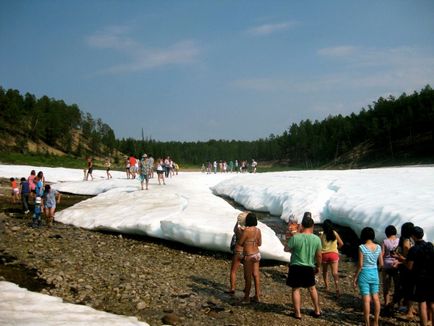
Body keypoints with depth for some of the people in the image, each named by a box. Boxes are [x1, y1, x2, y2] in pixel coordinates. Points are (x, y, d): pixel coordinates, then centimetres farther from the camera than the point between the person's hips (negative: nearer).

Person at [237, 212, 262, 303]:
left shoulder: (247, 230, -19)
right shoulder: (258, 230, 2)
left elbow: (240, 243, -13)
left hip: (249, 255, -7)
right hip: (257, 254, 7)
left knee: (248, 277, 1)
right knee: (256, 275, 13)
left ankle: (246, 297, 9)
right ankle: (257, 296, 21)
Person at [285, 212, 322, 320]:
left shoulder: (295, 237, -16)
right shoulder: (317, 239, -7)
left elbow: (286, 249, -3)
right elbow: (319, 255, 2)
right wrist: (318, 266, 18)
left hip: (296, 267, -3)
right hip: (309, 267, 3)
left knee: (296, 289, 8)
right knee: (312, 288, 20)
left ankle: (297, 313, 11)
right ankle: (317, 311, 29)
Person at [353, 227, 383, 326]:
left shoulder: (362, 247, -14)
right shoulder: (378, 247, -1)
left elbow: (360, 265, -14)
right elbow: (381, 264, 4)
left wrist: (355, 277, -5)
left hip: (364, 274, -5)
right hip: (375, 274, 5)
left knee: (366, 299, 0)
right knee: (376, 298, 13)